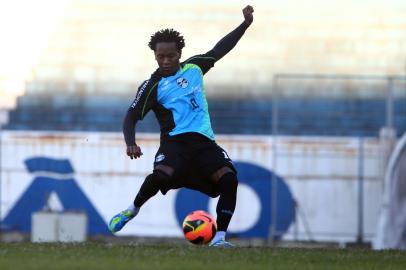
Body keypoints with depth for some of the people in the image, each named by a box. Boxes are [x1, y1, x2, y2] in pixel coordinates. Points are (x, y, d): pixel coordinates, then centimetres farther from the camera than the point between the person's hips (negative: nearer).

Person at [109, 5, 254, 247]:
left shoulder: (193, 68, 14)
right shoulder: (153, 86, 2)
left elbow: (218, 51, 27)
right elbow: (132, 116, 1)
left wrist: (246, 24, 27)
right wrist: (130, 143, -18)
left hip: (204, 141, 4)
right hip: (175, 141, -4)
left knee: (228, 178, -21)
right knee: (161, 174, -34)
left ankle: (220, 238, -18)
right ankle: (133, 210, -4)